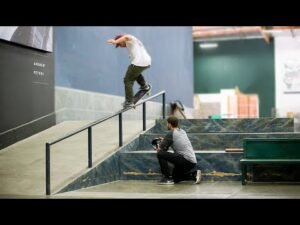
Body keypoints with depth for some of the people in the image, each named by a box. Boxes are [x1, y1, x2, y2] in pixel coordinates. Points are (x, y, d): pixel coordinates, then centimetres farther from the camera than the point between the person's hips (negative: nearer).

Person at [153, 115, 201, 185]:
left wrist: (158, 147, 16)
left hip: (186, 160, -9)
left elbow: (160, 150, -6)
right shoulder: (182, 131, 16)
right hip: (192, 161, 9)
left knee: (160, 154, -11)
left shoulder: (170, 133, -8)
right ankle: (194, 174, 10)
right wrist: (164, 140, 39)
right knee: (174, 178, 23)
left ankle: (168, 178, -6)